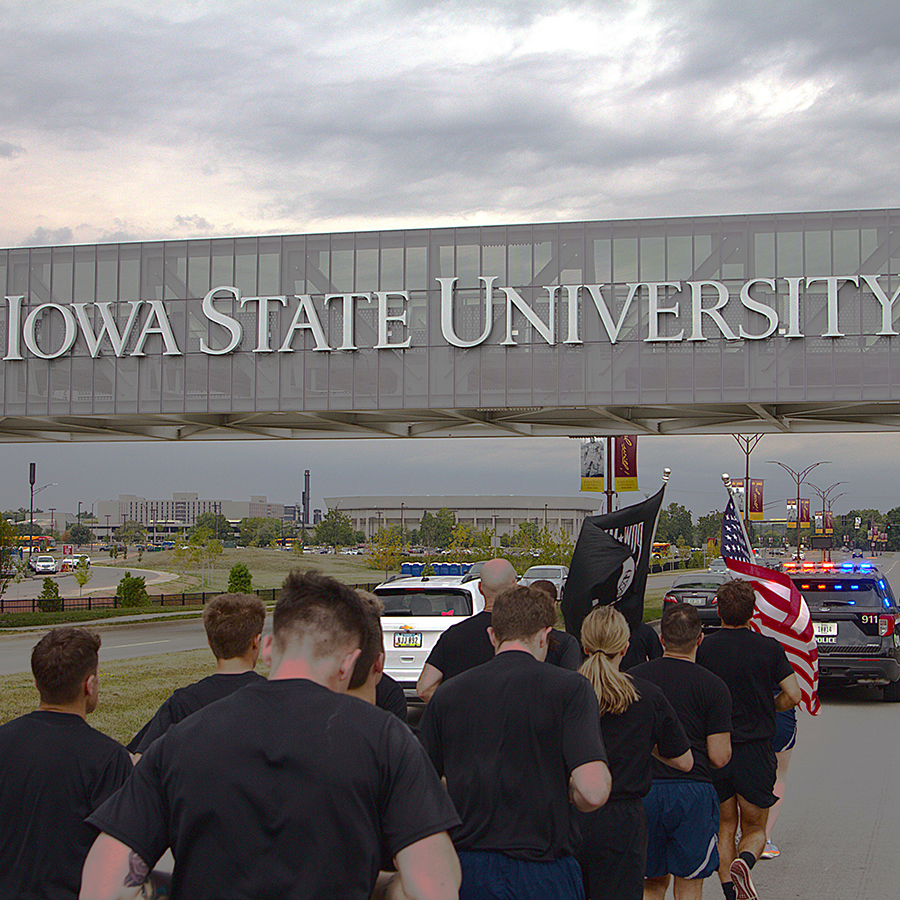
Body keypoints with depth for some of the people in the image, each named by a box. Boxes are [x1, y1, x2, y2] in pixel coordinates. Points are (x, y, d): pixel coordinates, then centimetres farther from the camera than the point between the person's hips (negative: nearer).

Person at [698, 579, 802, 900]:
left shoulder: (703, 648, -4)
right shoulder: (769, 648, -4)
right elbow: (793, 696, -6)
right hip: (756, 750, 0)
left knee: (725, 827, 15)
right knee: (754, 829, 12)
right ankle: (745, 861, -18)